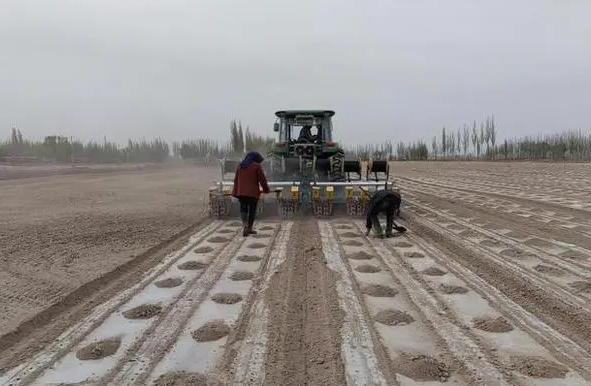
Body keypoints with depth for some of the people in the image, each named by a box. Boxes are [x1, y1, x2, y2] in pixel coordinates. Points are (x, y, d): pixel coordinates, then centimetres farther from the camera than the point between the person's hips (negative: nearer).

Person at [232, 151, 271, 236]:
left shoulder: (240, 166, 12)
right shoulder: (257, 166, -4)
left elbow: (236, 179, 13)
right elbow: (262, 179, -5)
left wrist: (235, 191, 18)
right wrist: (266, 190, 9)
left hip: (241, 192, 4)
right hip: (253, 192, -4)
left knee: (243, 209, 10)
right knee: (252, 210, 8)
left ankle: (244, 225, -13)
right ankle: (249, 228, 13)